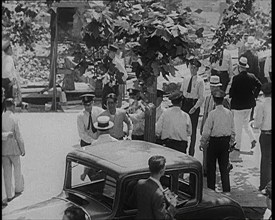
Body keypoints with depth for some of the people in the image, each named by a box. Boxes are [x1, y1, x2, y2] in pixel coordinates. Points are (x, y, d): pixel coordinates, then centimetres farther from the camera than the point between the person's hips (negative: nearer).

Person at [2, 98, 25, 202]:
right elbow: (18, 136, -12)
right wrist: (23, 150, -3)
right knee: (17, 168, 19)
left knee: (7, 173, 10)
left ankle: (9, 195, 13)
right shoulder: (14, 119, -13)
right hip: (14, 149, -3)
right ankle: (18, 189, 30)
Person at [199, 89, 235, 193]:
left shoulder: (212, 113, -16)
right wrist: (231, 142, 17)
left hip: (214, 141, -4)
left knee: (211, 166, 9)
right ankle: (226, 189, 11)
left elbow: (206, 131, -12)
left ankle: (211, 189, 16)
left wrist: (202, 144, -1)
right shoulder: (229, 113, -3)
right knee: (224, 167, 11)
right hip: (226, 141, 4)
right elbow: (232, 130, 5)